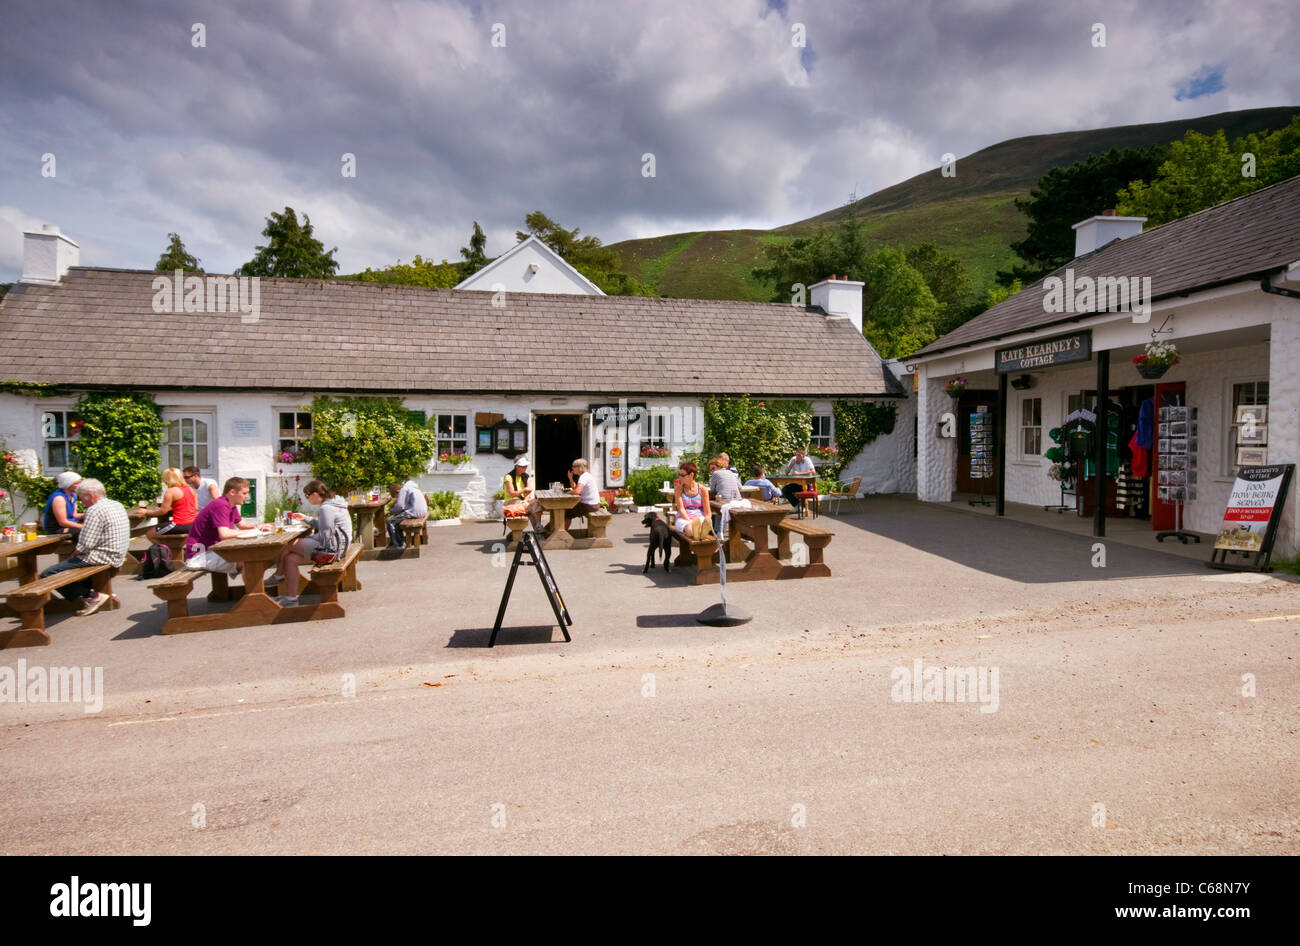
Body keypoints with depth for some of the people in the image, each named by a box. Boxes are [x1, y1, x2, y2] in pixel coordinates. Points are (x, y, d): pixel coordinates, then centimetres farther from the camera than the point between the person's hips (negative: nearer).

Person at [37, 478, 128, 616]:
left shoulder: (95, 510, -17)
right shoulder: (117, 505, 12)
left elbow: (85, 545, -21)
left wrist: (73, 555, -2)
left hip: (101, 558, -10)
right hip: (117, 557, 10)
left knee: (47, 575, -10)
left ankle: (93, 596, -7)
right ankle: (90, 589, 14)